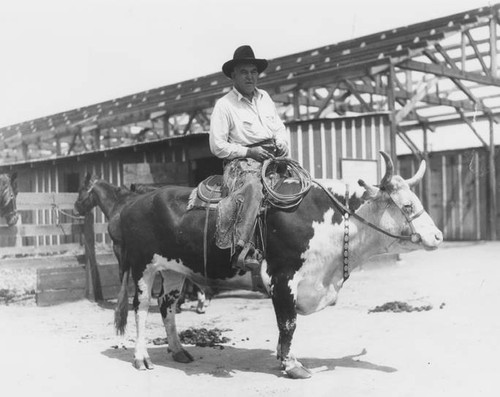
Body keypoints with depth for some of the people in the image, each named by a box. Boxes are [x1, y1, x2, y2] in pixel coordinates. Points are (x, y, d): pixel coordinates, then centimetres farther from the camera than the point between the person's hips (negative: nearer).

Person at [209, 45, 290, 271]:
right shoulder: (224, 105, 0)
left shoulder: (264, 98, 20)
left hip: (273, 157, 7)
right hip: (240, 161, -7)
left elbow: (279, 127, 27)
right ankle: (241, 250, -39)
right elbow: (217, 146, -6)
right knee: (252, 187, -37)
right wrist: (250, 152, -13)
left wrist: (282, 143, 4)